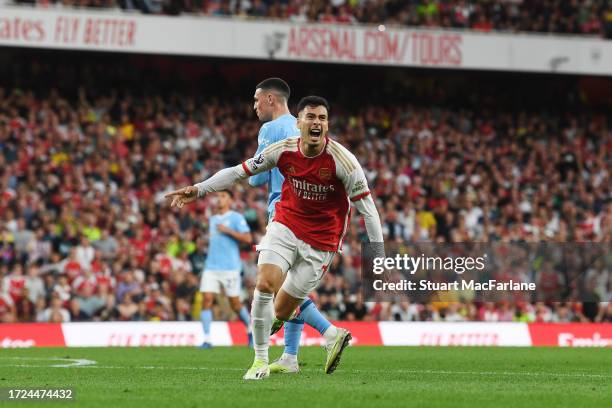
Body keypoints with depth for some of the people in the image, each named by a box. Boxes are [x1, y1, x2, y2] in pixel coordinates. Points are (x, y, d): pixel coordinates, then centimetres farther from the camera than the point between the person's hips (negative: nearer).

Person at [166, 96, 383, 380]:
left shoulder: (341, 159, -18)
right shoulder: (284, 151, -10)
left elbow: (366, 207, -14)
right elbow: (239, 172, 1)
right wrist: (199, 189, -8)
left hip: (321, 241, -2)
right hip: (285, 225, 2)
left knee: (282, 312, -3)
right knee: (264, 284, -21)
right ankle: (260, 361, -8)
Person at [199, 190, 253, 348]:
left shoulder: (236, 218, -3)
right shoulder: (213, 220, 18)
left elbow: (247, 239, -14)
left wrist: (228, 230, -18)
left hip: (230, 267, -5)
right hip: (211, 266, 5)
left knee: (235, 304, 1)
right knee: (206, 299, -10)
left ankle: (250, 329, 27)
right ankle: (207, 339, -11)